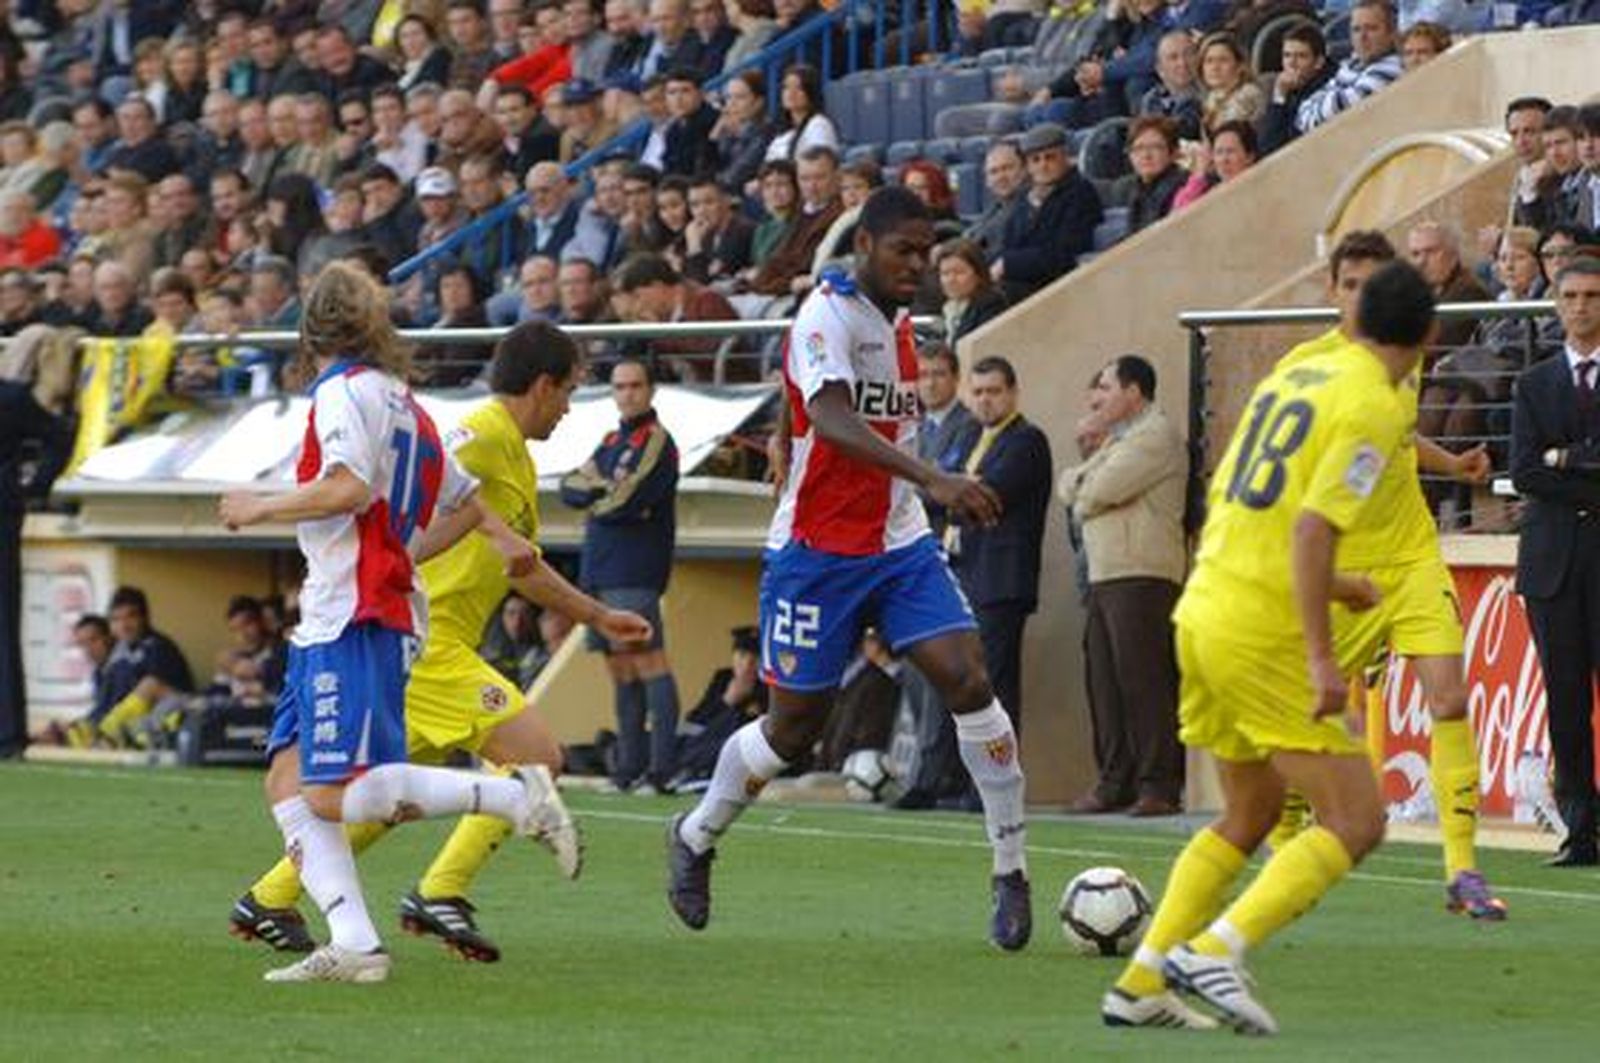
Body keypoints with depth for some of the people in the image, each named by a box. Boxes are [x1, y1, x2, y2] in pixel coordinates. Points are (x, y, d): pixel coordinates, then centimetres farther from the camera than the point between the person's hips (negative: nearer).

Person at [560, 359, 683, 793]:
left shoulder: (656, 440, -5)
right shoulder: (613, 440, 21)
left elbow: (626, 502, -15)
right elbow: (570, 488, 10)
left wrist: (594, 496, 3)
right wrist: (606, 488, -8)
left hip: (633, 573, -9)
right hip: (599, 572, 9)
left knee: (647, 662, -13)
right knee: (620, 669, 10)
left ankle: (663, 768, -17)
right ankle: (629, 767, 13)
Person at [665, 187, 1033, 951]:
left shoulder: (900, 324, 9)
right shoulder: (829, 316, -17)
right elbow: (830, 420, -34)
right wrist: (934, 480, -45)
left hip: (898, 545, 6)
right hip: (816, 552, -6)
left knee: (968, 681, -13)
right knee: (793, 728, 4)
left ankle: (1011, 873, -9)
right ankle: (695, 838, 31)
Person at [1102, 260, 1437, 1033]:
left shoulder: (1291, 378, 15)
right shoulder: (1373, 407, -11)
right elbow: (1313, 529, -22)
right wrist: (1321, 656, -23)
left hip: (1202, 614, 9)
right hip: (1266, 640, -9)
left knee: (1248, 815, 22)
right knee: (1356, 823, -6)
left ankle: (1141, 985, 18)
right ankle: (1215, 952, -19)